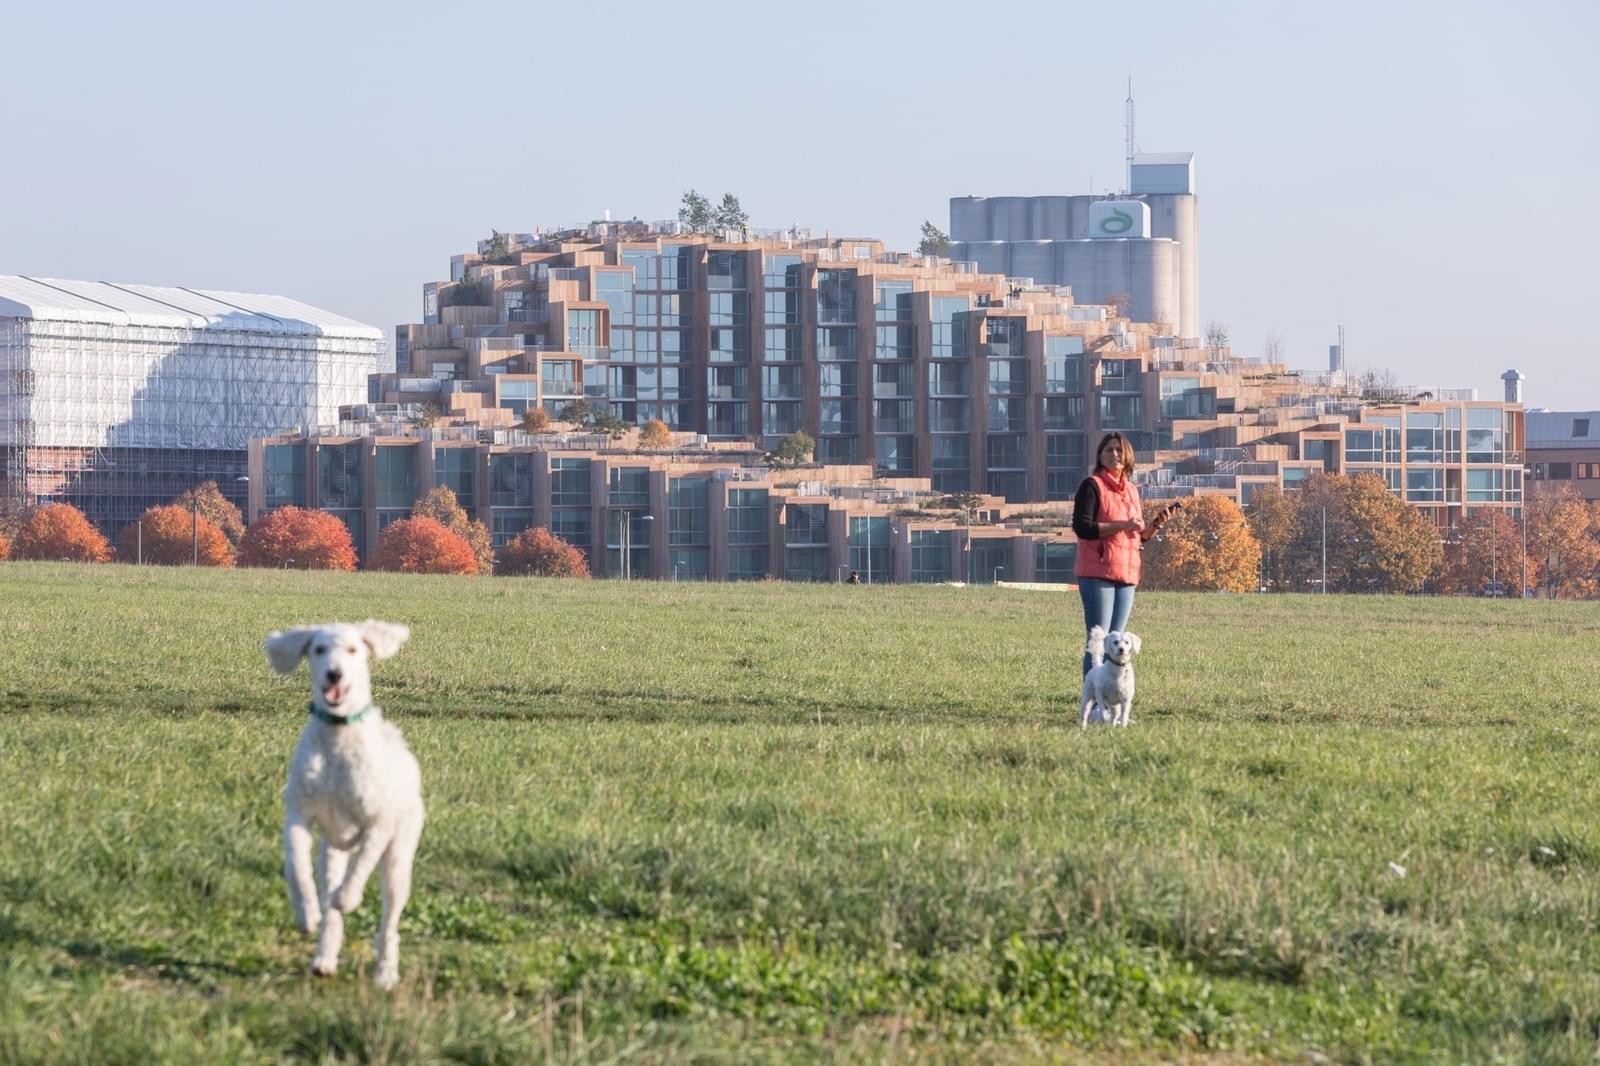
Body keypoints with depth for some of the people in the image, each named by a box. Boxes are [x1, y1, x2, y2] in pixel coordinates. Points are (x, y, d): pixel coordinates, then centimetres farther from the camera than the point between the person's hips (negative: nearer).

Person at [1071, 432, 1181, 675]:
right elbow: (1082, 527, -14)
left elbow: (1140, 537, 23)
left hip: (1127, 573, 7)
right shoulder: (1092, 486, -3)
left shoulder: (1132, 490, 18)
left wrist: (1155, 524, 3)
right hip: (1098, 573, -7)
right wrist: (1123, 526, -17)